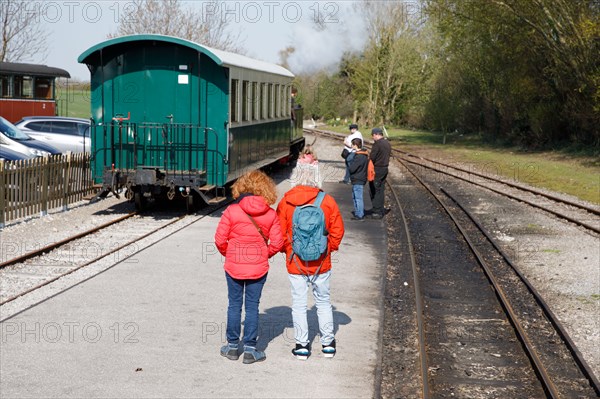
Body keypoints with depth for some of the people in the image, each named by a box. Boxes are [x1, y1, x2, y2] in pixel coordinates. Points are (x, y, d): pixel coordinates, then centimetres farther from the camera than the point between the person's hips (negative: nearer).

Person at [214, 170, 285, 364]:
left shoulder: (232, 211, -10)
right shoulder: (271, 215, -5)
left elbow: (220, 239, -8)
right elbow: (276, 243, -5)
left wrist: (228, 254, 11)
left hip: (234, 266, -1)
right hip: (258, 268, 1)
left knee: (234, 305, 13)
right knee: (252, 307, 8)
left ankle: (232, 346, 20)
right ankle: (250, 349, 11)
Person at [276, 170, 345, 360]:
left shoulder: (285, 202, -5)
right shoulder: (327, 201, -4)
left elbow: (279, 233, -4)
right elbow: (337, 230, -3)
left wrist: (288, 251, 10)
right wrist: (330, 249, 11)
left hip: (296, 264, -1)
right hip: (321, 263, 1)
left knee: (299, 304, 9)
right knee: (323, 302, 15)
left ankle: (302, 345, 12)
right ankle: (328, 343, 21)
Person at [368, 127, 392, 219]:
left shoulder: (377, 144, -17)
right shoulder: (388, 144, 10)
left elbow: (372, 157, -18)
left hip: (377, 169, -9)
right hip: (385, 168, 9)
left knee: (374, 190, -3)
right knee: (381, 190, 15)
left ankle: (377, 212, -3)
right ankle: (381, 210, 20)